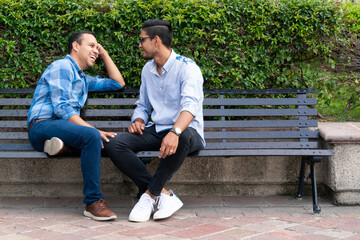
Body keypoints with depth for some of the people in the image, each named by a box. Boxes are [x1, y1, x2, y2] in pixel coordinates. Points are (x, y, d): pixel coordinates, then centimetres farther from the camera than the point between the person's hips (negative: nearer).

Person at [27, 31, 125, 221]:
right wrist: (93, 129, -23)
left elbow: (117, 83, 35)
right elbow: (62, 109, -14)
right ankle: (93, 202, -34)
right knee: (91, 136, -36)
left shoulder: (83, 79, 28)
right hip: (43, 126, -8)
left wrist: (104, 54, 27)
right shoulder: (62, 67, -1)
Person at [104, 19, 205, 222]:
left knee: (183, 138, -44)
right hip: (155, 130, 6)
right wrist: (138, 121, 0)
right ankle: (164, 195, -27)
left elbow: (190, 105, -27)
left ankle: (150, 194, -25)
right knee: (114, 145, -21)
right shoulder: (148, 70, 14)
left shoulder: (187, 68, -10)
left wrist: (175, 132, -46)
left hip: (184, 131, -6)